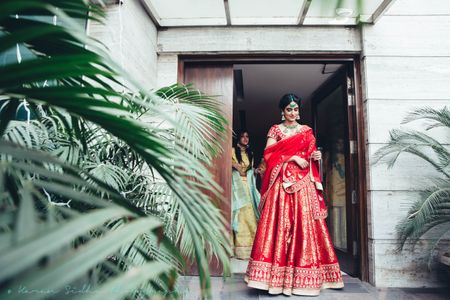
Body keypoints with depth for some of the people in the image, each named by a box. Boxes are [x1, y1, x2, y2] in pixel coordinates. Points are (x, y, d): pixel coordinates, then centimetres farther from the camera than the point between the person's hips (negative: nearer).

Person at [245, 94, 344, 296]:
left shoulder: (306, 131, 17)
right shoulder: (275, 130, 9)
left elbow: (310, 156, 20)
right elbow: (268, 155, -4)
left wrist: (315, 157, -2)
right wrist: (293, 157, -11)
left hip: (303, 184, 3)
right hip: (282, 184, -3)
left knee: (305, 224, -1)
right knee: (280, 224, -8)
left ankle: (303, 276, 7)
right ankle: (278, 275, -3)